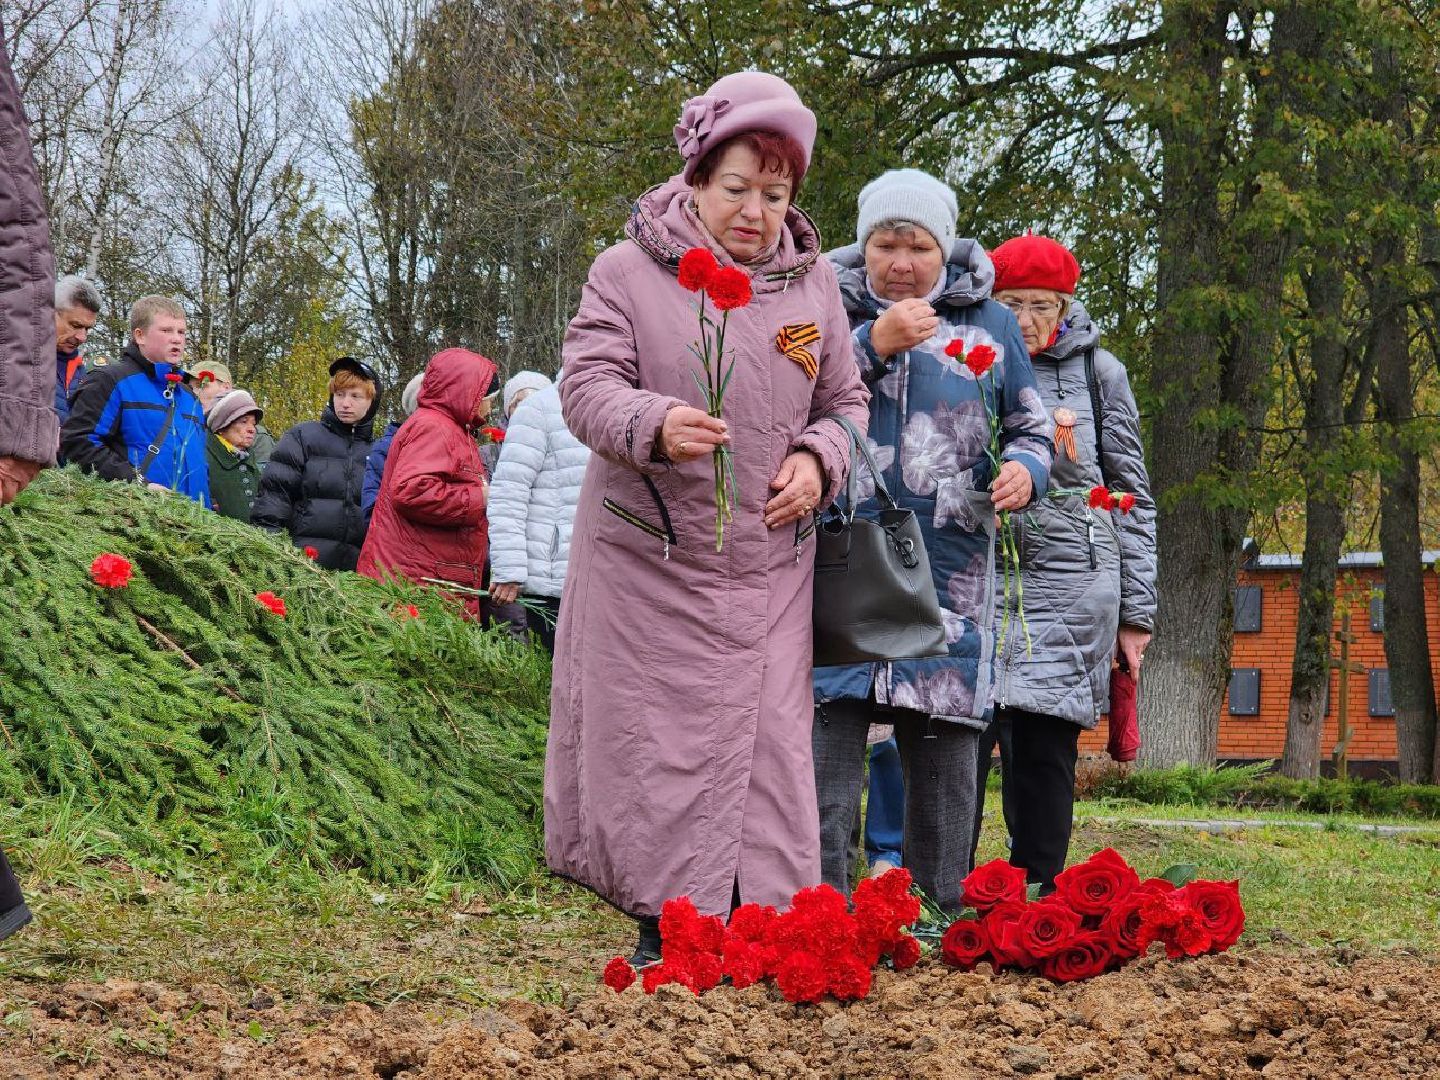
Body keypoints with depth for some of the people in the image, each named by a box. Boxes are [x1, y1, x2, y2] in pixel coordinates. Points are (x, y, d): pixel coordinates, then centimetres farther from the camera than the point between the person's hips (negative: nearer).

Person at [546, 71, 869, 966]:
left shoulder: (812, 282, 7)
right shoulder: (629, 271, -3)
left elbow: (846, 402, 16)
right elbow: (587, 387, -10)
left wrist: (817, 460, -6)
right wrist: (656, 425, -31)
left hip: (766, 568, 2)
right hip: (647, 563, -2)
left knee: (766, 742, -1)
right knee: (652, 741, -1)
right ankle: (665, 922, 10)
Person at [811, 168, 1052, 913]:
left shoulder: (989, 324, 12)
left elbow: (1033, 428, 17)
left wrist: (1025, 469, -5)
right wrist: (873, 343, -15)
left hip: (949, 572, 2)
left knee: (943, 749, 4)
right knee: (826, 725, -8)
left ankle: (940, 915, 13)